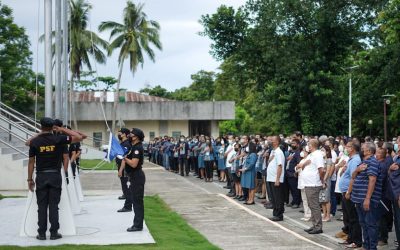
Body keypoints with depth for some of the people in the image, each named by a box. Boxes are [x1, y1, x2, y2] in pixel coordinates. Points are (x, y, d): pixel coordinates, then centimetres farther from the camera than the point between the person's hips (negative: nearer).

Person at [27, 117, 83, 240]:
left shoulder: (35, 142, -2)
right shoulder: (59, 139, -6)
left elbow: (31, 162, 6)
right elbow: (79, 137, -2)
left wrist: (30, 179, 15)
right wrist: (64, 130, 3)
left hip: (41, 176, 1)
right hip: (55, 176, 0)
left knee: (42, 206, 5)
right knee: (53, 206, 3)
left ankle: (41, 233, 6)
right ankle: (54, 232, 5)